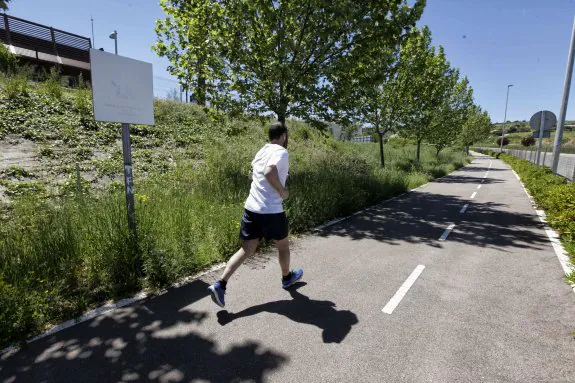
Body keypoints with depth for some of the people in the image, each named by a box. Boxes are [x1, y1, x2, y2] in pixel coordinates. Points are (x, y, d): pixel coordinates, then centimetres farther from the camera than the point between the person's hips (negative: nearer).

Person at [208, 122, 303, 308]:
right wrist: (282, 191, -17)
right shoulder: (281, 152, -11)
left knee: (246, 250, 10)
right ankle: (287, 277, 40)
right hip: (271, 211, -7)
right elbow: (269, 172, -30)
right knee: (283, 245, 19)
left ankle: (220, 285, 1)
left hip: (251, 208, 7)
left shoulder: (261, 151, 15)